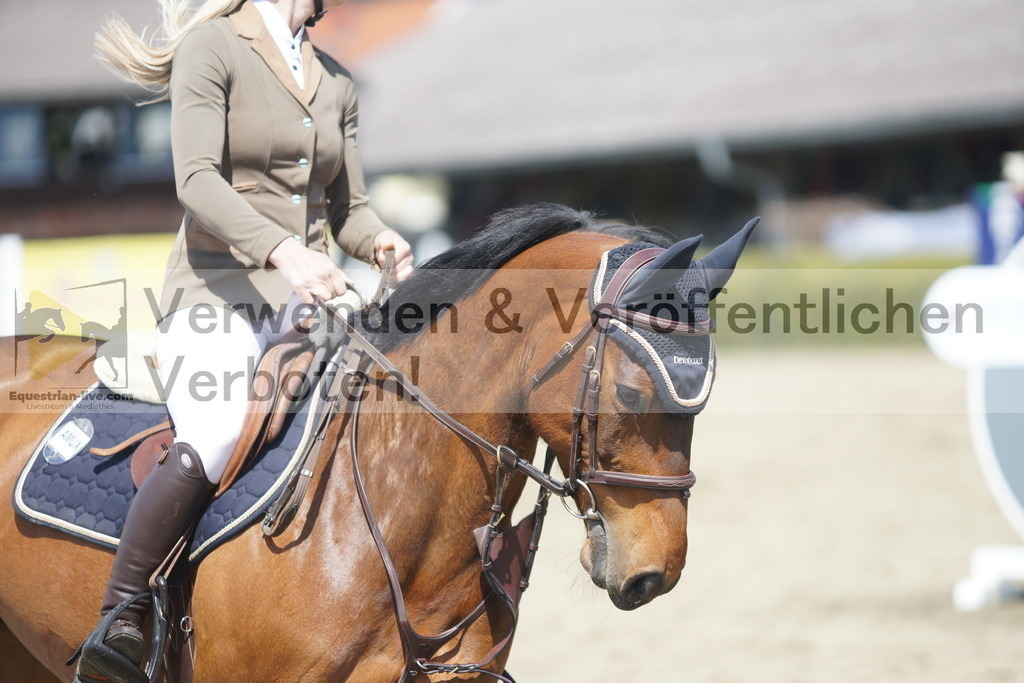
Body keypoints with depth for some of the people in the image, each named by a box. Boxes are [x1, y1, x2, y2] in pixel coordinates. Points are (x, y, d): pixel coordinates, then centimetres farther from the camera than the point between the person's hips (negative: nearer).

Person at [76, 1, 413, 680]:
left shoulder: (337, 83, 17)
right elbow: (198, 179, -16)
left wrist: (382, 242, -5)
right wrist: (281, 250, -31)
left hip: (304, 301, 7)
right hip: (217, 290, -7)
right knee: (213, 442, -31)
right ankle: (118, 622, -24)